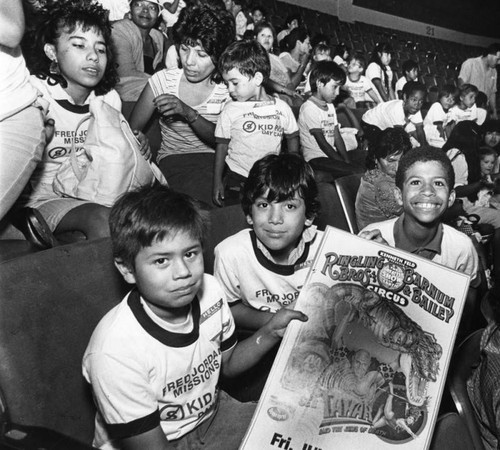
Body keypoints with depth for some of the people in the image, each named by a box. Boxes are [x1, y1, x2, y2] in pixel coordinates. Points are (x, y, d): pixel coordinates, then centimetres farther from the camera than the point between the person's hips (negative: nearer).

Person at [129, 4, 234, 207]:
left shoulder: (228, 87, 0)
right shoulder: (163, 80, -1)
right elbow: (133, 130, 1)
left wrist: (189, 114, -27)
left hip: (214, 160, 1)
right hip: (173, 158, -1)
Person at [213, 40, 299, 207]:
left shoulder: (281, 108, 0)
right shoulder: (230, 110, -3)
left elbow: (293, 138, 11)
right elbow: (222, 145, 1)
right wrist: (217, 182, -2)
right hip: (237, 178, -1)